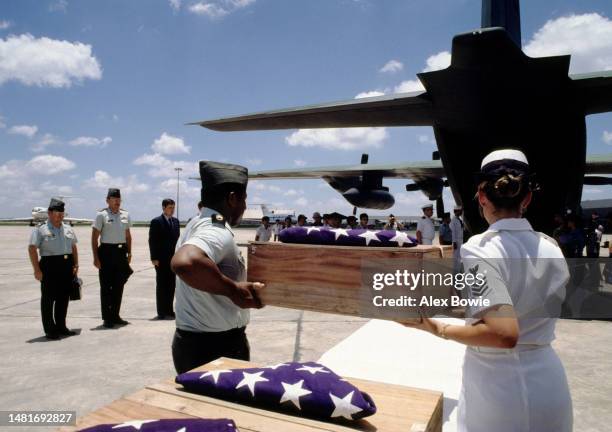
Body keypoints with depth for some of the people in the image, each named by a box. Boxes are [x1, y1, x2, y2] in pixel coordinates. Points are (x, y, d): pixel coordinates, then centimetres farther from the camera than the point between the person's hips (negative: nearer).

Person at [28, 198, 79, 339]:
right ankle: (50, 330, 9)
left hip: (67, 266, 6)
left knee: (64, 297, 11)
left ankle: (61, 326, 22)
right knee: (48, 299, 1)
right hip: (50, 266, -6)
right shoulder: (40, 230, -4)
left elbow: (73, 247, 19)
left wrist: (75, 264, 11)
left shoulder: (68, 229, 15)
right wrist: (37, 269, -14)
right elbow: (32, 249, -9)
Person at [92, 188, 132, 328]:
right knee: (106, 286, 3)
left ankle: (115, 315, 23)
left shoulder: (125, 215, 9)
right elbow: (94, 237, -6)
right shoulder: (101, 215, -6)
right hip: (106, 252, -5)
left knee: (119, 286, 11)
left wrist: (129, 253, 11)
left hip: (121, 252, 5)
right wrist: (96, 257, -10)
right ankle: (107, 318, 12)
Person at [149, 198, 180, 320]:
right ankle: (161, 312, 9)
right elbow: (152, 241, -8)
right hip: (161, 260, -5)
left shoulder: (175, 221, 11)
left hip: (173, 258, 5)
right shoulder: (156, 222, -6)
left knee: (171, 286, 9)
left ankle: (169, 310, 18)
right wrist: (154, 258, -13)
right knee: (161, 286, 3)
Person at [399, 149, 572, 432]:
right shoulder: (551, 247, -2)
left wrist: (439, 329, -18)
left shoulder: (480, 249, -21)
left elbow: (504, 333, -29)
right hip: (548, 381, 6)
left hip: (499, 385, -5)